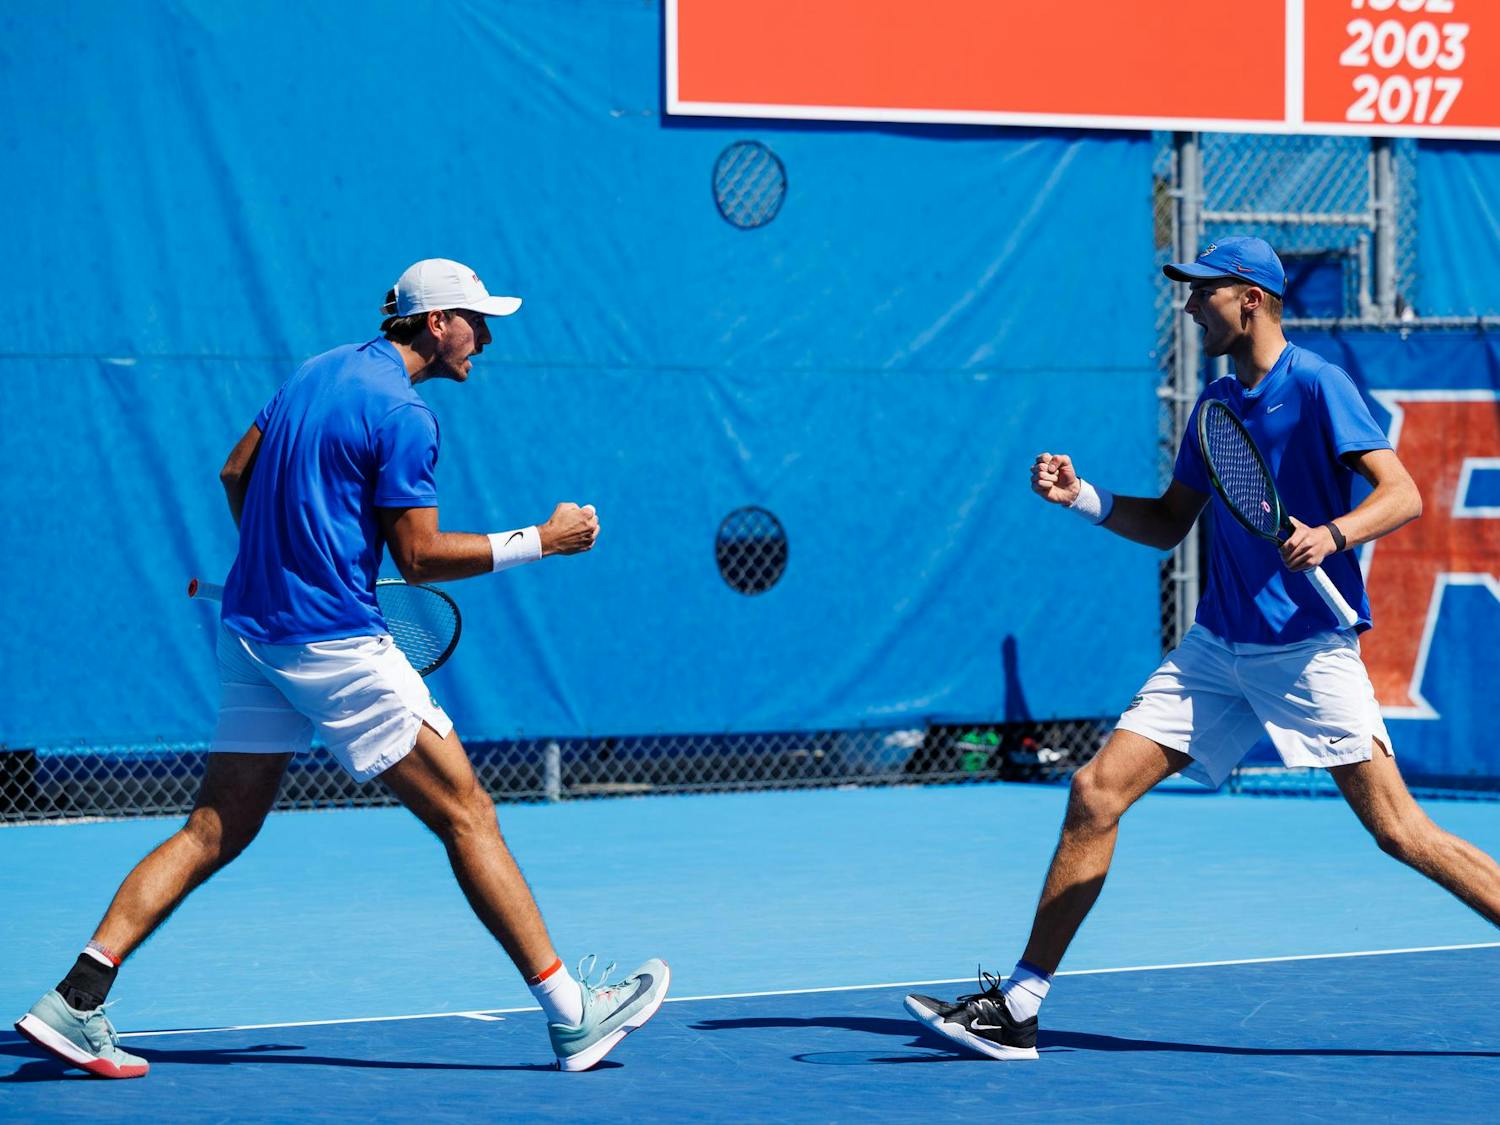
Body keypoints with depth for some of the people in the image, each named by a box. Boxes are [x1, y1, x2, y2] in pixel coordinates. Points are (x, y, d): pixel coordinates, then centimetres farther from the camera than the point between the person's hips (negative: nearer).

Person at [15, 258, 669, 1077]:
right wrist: (541, 541, -7)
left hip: (251, 633, 8)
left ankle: (76, 1001, -1)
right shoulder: (403, 414, -12)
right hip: (333, 642, -8)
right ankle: (570, 1014, -1)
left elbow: (236, 472, 23)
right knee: (467, 816, -2)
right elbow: (419, 557, -13)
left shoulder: (317, 372, 15)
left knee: (217, 829, 8)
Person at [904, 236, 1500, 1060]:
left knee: (1399, 831, -9)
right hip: (1218, 646, 7)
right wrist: (1082, 497, 7)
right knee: (1097, 790, -1)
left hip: (1306, 650, -7)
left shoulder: (1316, 386, -8)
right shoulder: (1214, 402, 14)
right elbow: (1167, 525, 21)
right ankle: (1017, 1006, 3)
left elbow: (1403, 494, -15)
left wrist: (1333, 534, -32)